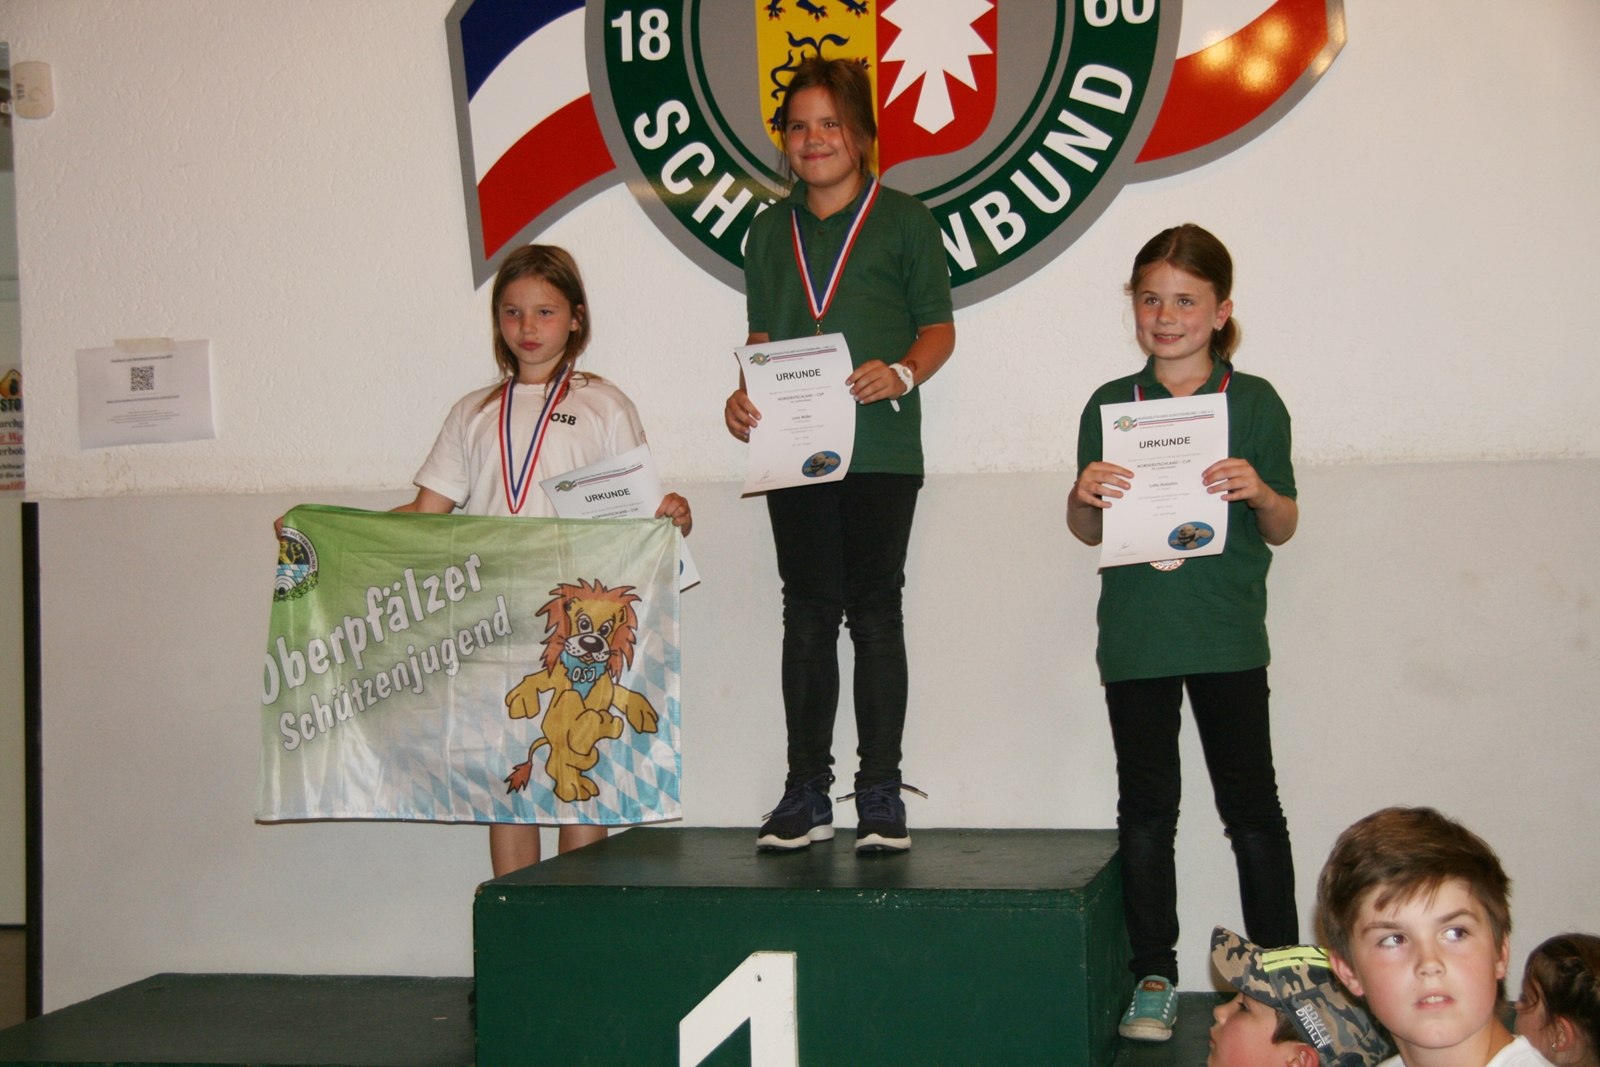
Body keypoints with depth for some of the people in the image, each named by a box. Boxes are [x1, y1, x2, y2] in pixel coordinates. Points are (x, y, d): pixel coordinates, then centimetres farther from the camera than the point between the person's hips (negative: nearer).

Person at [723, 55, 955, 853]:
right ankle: (805, 793, 12)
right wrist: (744, 395, -2)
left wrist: (901, 374, -15)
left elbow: (939, 329, 4)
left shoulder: (903, 220, 4)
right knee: (807, 617, 6)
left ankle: (880, 791, 7)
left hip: (880, 448, -3)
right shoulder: (770, 232, 16)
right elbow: (762, 337, 17)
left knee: (874, 613, 0)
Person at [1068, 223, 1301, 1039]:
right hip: (1135, 634, 2)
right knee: (1146, 803, 6)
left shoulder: (1253, 403, 2)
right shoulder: (1110, 406, 6)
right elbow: (1087, 533, 9)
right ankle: (1153, 975, 15)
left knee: (1250, 802, 2)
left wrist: (1260, 492, -18)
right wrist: (1085, 496, -12)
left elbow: (1283, 529, 3)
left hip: (1226, 634, -1)